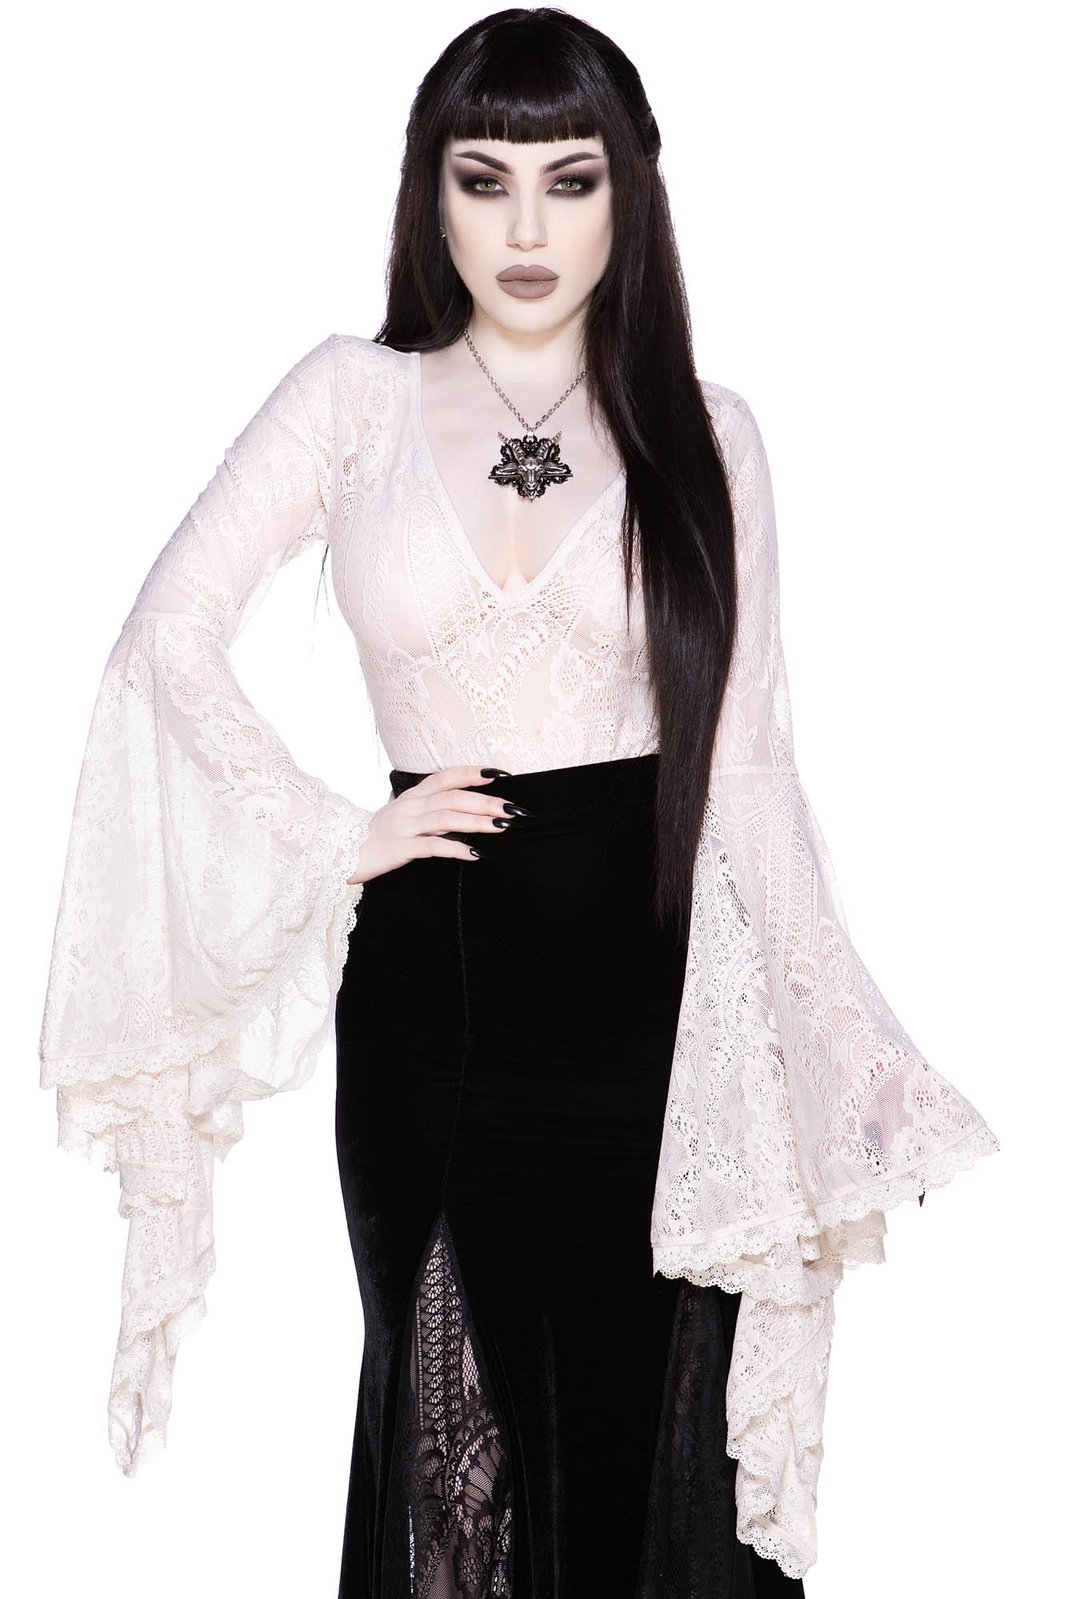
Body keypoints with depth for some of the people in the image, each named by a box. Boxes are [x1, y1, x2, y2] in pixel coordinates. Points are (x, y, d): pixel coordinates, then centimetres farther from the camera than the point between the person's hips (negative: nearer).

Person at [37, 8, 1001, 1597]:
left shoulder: (703, 434, 3)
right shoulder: (356, 397, 2)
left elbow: (743, 758, 0)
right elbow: (173, 635, 0)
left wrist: (842, 1041, -7)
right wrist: (338, 839, -3)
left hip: (650, 979, 0)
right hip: (432, 982, 0)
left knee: (649, 1420, 6)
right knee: (454, 1422, 11)